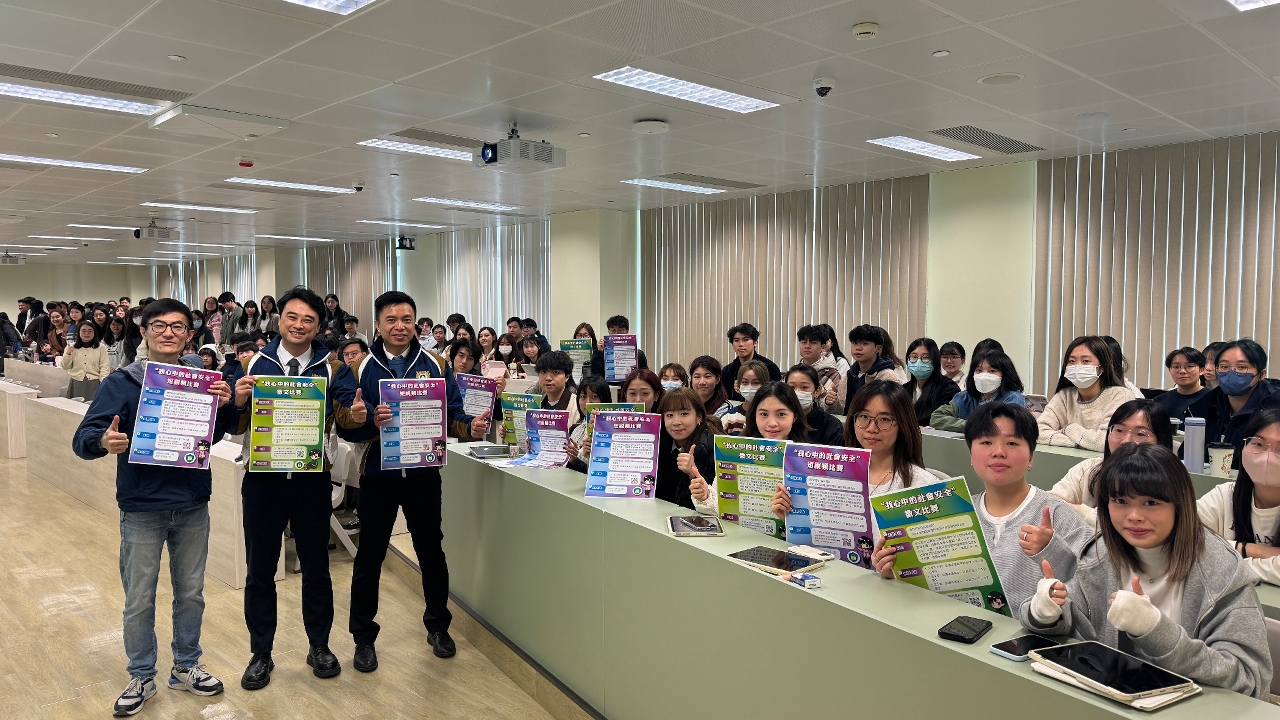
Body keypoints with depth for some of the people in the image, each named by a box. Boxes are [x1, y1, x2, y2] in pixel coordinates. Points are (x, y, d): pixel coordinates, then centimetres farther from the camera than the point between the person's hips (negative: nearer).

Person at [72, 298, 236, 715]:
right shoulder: (121, 383, -6)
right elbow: (82, 439, -11)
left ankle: (186, 667, 33)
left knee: (191, 592, 15)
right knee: (139, 600, 9)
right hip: (142, 509, -2)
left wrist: (224, 406, -14)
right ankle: (141, 678, 27)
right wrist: (103, 441, -33)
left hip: (193, 507, 3)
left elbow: (217, 435, 6)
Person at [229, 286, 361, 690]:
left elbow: (346, 417, -8)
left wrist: (357, 415, -31)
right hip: (263, 479, 1)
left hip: (312, 480, 0)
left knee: (316, 566, 12)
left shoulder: (333, 369, 0)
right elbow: (236, 426, -1)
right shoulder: (252, 364, 1)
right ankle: (261, 654, 27)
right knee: (260, 569, 11)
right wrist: (238, 400, -22)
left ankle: (319, 646, 30)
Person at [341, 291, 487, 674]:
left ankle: (438, 625, 32)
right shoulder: (361, 368, -3)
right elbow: (346, 427, -8)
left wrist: (473, 424, -22)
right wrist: (370, 421, -28)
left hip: (424, 473, 1)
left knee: (431, 549, 14)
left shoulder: (435, 365, 1)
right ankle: (363, 636, 25)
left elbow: (454, 410, -1)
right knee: (369, 556, 8)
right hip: (378, 474, -1)